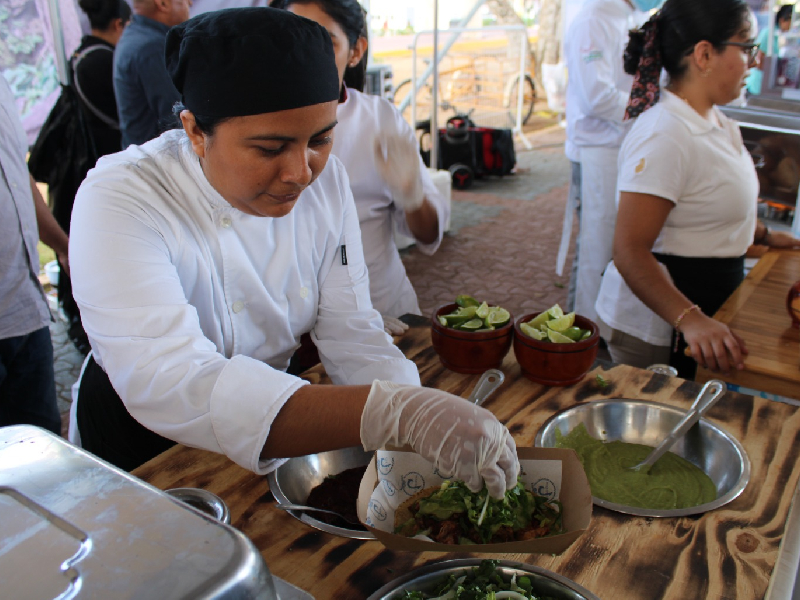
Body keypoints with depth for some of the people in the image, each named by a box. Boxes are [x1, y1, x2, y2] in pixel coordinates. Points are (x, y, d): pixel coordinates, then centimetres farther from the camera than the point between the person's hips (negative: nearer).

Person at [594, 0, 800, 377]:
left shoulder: (713, 119, 8)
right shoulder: (663, 136, -26)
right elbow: (629, 251, -31)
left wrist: (764, 235, 24)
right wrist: (690, 320, -40)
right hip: (655, 322, -10)